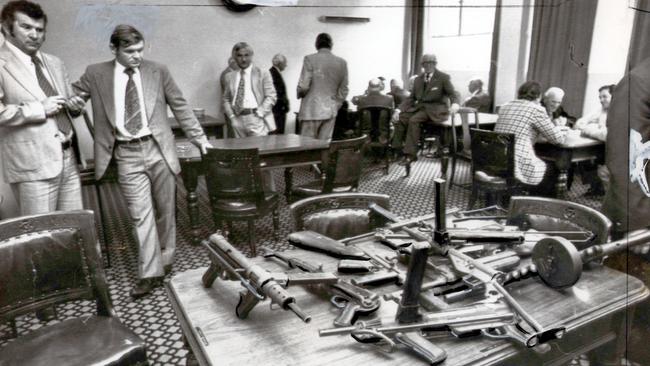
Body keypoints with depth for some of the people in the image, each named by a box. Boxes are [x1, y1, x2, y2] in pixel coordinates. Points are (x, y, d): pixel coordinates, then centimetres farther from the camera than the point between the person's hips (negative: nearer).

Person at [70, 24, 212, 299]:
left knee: (165, 209, 9)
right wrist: (73, 101, -8)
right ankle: (149, 273, 5)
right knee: (141, 214, -3)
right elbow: (72, 95, 17)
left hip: (158, 148, 1)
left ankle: (165, 259, 27)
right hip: (126, 155, 0)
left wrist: (199, 138, 6)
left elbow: (180, 106, 8)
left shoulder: (158, 71, 5)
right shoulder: (95, 74, 4)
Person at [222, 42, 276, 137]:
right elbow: (225, 99, 18)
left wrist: (259, 113, -10)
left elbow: (271, 97, -1)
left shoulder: (262, 74, 4)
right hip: (238, 120, 3)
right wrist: (231, 116, 3)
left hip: (256, 119, -3)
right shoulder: (230, 76, 15)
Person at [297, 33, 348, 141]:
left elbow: (303, 86, -10)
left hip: (311, 110, -4)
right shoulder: (342, 62, 5)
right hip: (330, 111, 4)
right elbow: (343, 90, 9)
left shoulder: (310, 59, -7)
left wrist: (300, 94, 10)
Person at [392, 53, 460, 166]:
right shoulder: (418, 79, 17)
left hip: (435, 109, -5)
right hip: (419, 106, 5)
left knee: (414, 120, -31)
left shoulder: (443, 77, 2)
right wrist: (399, 109, 0)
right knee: (400, 117, -22)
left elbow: (453, 94, -3)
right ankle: (396, 150, -18)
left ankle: (410, 154, -29)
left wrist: (455, 104, -28)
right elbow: (411, 97, 16)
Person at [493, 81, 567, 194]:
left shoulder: (505, 107, 12)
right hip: (518, 167, -7)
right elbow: (557, 138, -1)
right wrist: (562, 129, 22)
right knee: (552, 169, 23)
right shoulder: (536, 109, -7)